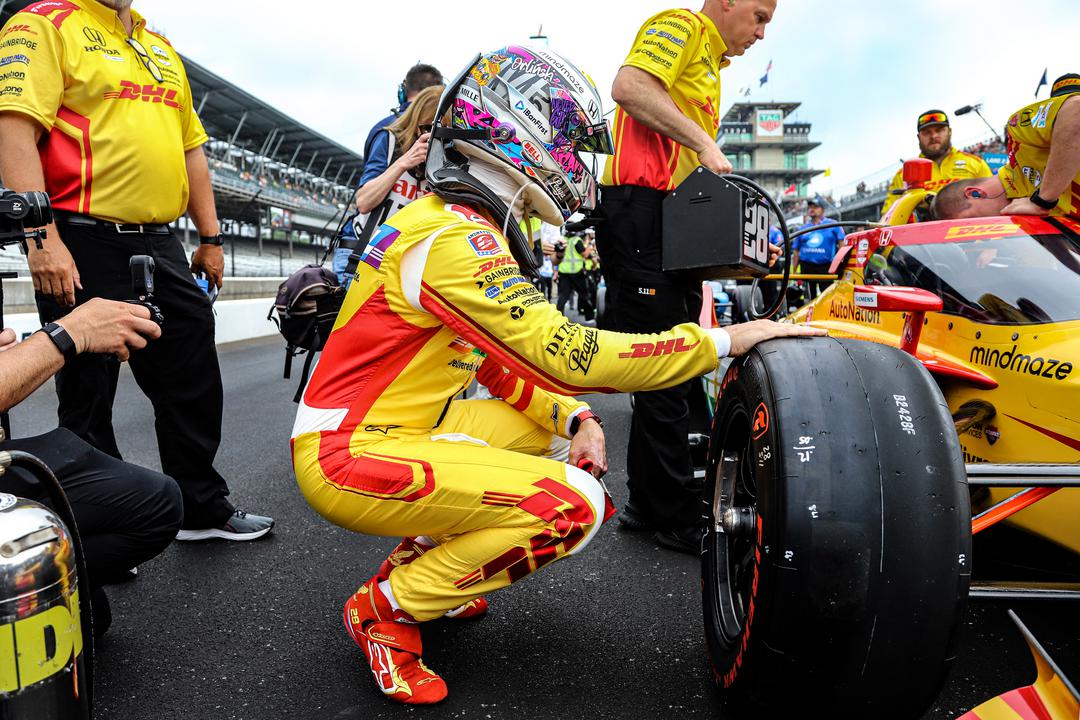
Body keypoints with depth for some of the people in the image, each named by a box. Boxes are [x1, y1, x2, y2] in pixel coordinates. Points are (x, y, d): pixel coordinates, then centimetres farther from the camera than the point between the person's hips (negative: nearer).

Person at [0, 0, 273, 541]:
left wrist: (210, 239, 17)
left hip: (161, 247, 7)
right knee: (87, 398, 3)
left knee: (193, 385, 11)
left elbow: (190, 147, 22)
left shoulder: (161, 49, 20)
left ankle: (204, 509, 26)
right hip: (84, 250, -7)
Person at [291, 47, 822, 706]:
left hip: (397, 428, 10)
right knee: (576, 504, -19)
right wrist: (724, 341, -21)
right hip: (352, 459, -10)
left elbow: (506, 361, 13)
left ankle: (418, 554, 16)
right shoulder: (454, 236, -21)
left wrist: (575, 416, -3)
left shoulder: (468, 223, 12)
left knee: (560, 428, 16)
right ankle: (388, 608, -4)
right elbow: (565, 352, -28)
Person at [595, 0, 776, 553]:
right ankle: (677, 519, 4)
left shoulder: (709, 66, 29)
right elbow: (629, 87, -17)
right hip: (640, 211, -10)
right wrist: (703, 141, -15)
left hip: (672, 222, 10)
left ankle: (647, 503, 22)